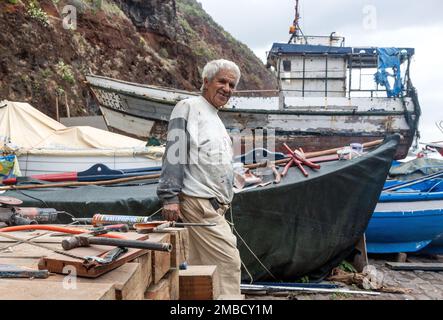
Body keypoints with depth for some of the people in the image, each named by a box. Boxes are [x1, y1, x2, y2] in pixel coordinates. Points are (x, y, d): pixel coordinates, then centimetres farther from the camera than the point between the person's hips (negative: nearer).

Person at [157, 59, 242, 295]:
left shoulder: (215, 119, 25)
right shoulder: (189, 107, -4)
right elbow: (174, 152, -13)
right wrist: (170, 196, -19)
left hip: (213, 206, 9)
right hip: (198, 203, -9)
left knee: (198, 266, 12)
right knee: (228, 262, -9)